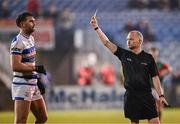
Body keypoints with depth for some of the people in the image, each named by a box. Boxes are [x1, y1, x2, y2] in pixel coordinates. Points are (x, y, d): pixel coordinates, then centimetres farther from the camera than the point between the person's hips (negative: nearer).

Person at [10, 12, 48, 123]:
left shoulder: (31, 38, 13)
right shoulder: (18, 42, -15)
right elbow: (16, 66, -24)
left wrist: (38, 79, 17)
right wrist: (36, 68, -19)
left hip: (33, 84, 10)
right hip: (22, 84, -10)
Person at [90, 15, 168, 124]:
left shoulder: (148, 58, 4)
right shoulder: (124, 54, 7)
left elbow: (155, 77, 4)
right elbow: (107, 43, 4)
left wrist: (161, 95, -4)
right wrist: (96, 27, -3)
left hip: (146, 95, -1)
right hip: (131, 96, 1)